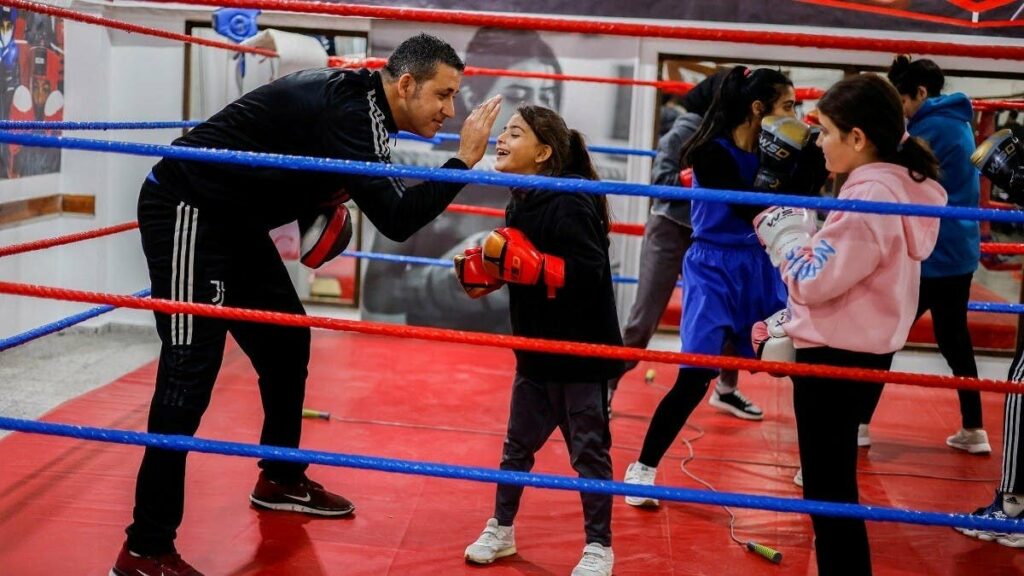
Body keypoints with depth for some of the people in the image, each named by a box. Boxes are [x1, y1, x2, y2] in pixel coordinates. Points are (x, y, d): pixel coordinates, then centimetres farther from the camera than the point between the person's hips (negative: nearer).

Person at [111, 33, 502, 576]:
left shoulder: (353, 96, 7)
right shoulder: (348, 110, -23)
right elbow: (395, 220, -27)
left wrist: (326, 207, 3)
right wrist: (464, 161, -21)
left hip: (232, 218, 10)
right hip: (186, 211, -10)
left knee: (286, 343, 17)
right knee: (190, 372, -14)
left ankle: (281, 480, 35)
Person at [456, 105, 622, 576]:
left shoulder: (571, 205, -21)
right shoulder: (521, 203, 4)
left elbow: (586, 274, -30)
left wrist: (517, 260, -32)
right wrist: (484, 272, -4)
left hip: (580, 353, -8)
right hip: (536, 349, 8)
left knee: (588, 450, 5)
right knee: (517, 444, 17)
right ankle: (501, 528, 33)